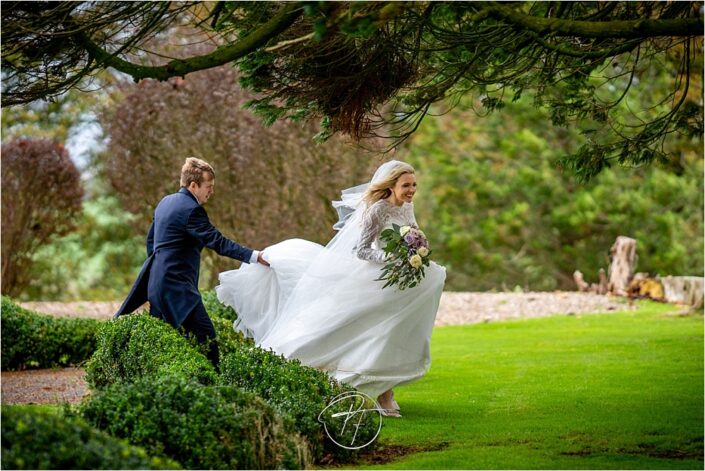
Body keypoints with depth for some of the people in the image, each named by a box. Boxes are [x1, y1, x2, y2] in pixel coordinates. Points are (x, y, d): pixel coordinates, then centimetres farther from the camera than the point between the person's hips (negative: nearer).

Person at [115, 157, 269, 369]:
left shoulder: (166, 202, 15)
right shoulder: (191, 209, -14)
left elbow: (150, 240, 22)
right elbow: (217, 241, -20)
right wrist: (253, 256, -21)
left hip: (157, 284, 10)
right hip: (177, 287, -10)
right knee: (205, 335, -11)